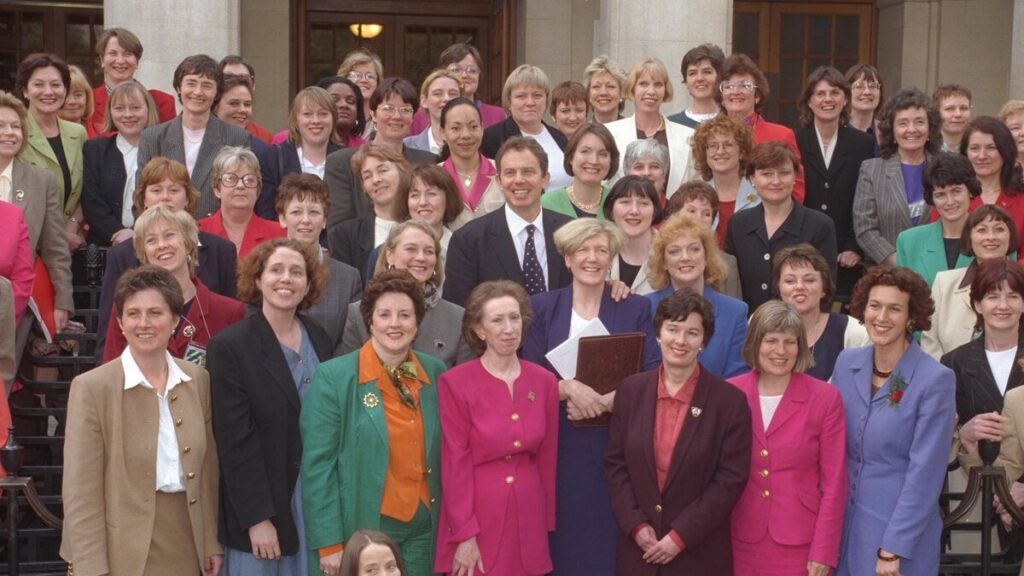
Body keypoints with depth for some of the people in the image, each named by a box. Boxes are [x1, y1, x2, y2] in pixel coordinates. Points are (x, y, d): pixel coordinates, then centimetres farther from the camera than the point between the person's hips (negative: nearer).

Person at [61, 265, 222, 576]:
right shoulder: (92, 387, -9)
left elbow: (208, 469, 10)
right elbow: (81, 491, -9)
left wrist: (212, 544, 9)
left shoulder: (198, 380, 4)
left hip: (186, 549, 4)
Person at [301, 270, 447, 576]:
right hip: (359, 529, -4)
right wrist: (329, 543, -13)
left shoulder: (435, 373, 5)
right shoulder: (332, 377, -7)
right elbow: (317, 465, -9)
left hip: (422, 531, 4)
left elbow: (443, 455, 12)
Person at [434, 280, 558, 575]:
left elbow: (548, 458, 10)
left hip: (528, 517, 4)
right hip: (477, 515, -4)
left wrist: (548, 524, 10)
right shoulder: (455, 383, -7)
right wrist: (464, 535, -12)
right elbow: (454, 464, -9)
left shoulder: (544, 381, 5)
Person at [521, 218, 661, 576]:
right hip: (560, 450, 0)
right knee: (564, 543, 0)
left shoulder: (636, 309, 7)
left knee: (612, 544, -1)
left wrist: (606, 401, -17)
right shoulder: (542, 309, 7)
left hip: (617, 447, 0)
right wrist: (568, 388, -17)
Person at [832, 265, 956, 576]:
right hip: (843, 522, 5)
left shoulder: (935, 380, -14)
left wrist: (893, 549, -16)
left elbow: (925, 473, -15)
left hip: (902, 531, -5)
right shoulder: (846, 363, 2)